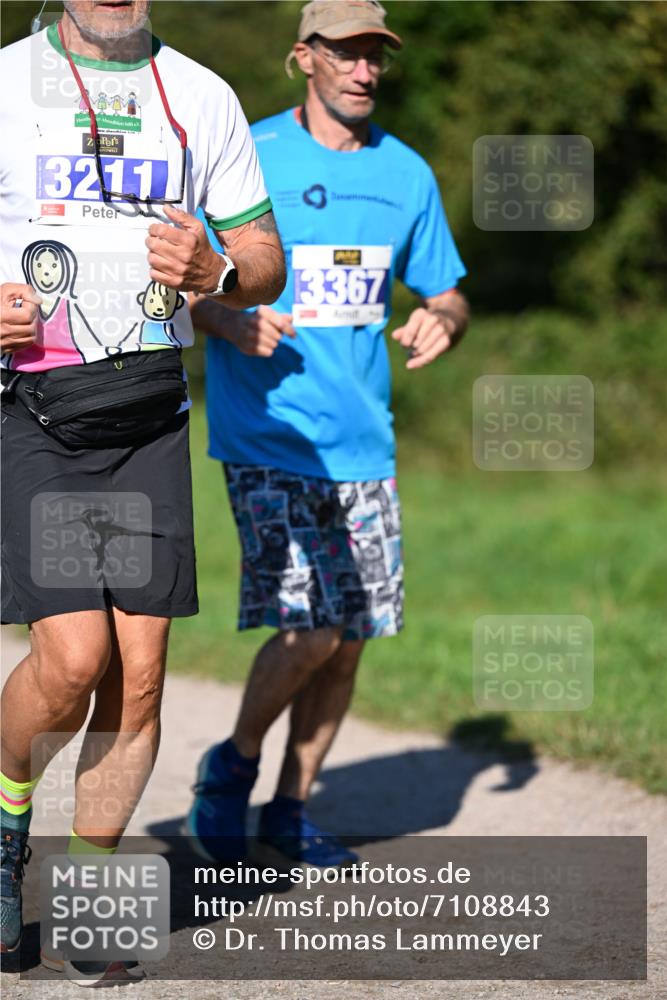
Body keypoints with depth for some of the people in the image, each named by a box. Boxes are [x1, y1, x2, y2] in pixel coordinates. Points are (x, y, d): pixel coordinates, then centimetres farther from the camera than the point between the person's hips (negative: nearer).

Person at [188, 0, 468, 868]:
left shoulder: (407, 175, 9)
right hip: (267, 437, -5)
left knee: (349, 639, 6)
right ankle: (234, 763, 11)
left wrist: (440, 323, -5)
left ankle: (291, 808, 23)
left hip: (362, 440, 5)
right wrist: (228, 321, -19)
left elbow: (447, 297, 18)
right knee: (309, 628, -15)